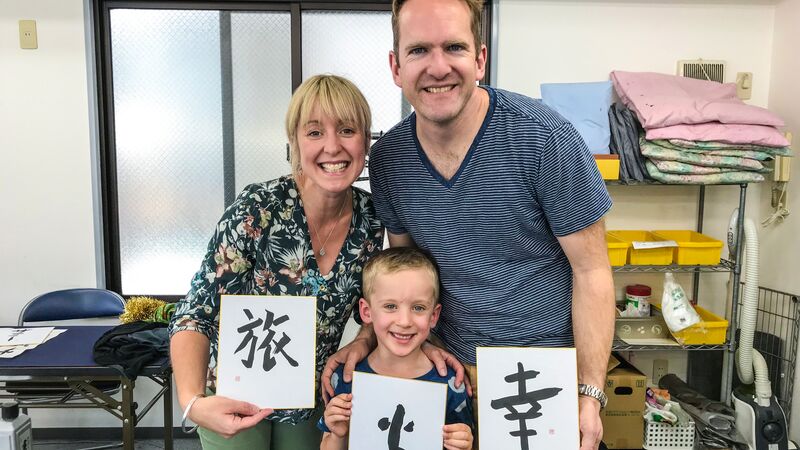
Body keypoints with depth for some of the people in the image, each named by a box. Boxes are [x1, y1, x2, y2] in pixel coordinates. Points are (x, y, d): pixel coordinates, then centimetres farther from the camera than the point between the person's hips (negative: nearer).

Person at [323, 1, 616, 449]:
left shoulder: (546, 139, -19)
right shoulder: (387, 158, -5)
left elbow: (590, 270, -14)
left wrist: (590, 394, -16)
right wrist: (369, 338, -6)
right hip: (452, 366, 4)